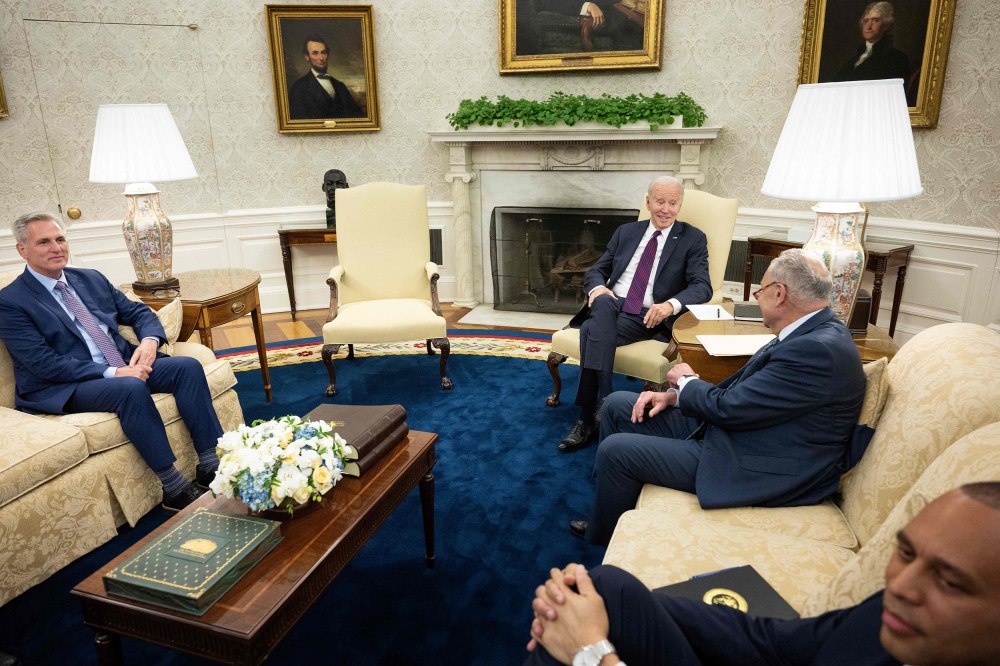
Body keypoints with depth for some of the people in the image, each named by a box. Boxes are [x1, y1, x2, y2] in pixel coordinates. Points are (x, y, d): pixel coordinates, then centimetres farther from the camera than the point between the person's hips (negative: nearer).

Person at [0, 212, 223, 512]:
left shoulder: (91, 278, 16)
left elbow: (138, 312, 16)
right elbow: (43, 364, -14)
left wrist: (150, 340, -8)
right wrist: (112, 373, -22)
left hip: (125, 366, 6)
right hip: (65, 388, -6)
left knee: (188, 366, -17)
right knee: (132, 388, -35)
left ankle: (210, 465, -20)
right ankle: (174, 488, -28)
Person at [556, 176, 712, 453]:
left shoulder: (693, 239, 7)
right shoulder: (625, 232, 18)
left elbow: (702, 287, -5)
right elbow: (596, 270, 16)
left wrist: (671, 304, -27)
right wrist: (597, 287, -10)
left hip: (648, 317, -3)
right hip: (610, 307, 3)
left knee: (593, 330, -32)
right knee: (603, 303, -35)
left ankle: (589, 418, -26)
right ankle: (601, 407, -34)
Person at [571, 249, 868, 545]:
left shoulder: (818, 349, -26)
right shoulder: (814, 333, 6)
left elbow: (729, 408, -24)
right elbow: (740, 389, 12)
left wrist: (685, 381, -4)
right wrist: (673, 395, 1)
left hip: (756, 471, -10)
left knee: (615, 450, -11)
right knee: (618, 404, 8)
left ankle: (603, 539, 16)